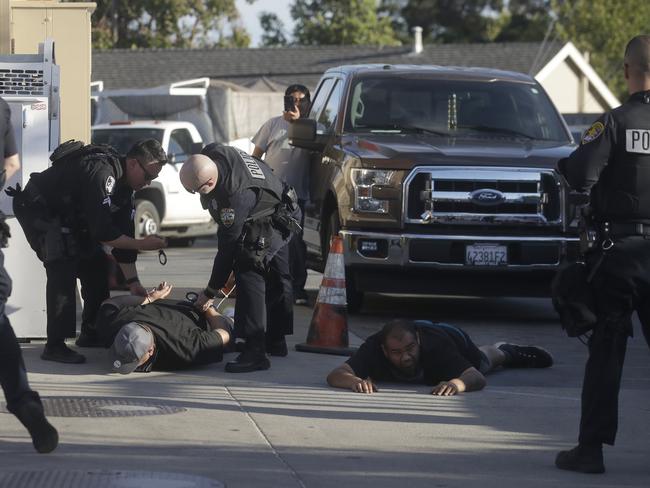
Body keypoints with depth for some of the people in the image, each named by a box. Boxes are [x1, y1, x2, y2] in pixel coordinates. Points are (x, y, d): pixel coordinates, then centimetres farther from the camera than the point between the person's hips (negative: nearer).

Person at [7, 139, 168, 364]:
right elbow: (102, 233, -33)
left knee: (96, 264, 8)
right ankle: (55, 346, -24)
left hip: (68, 217, 10)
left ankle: (92, 334, 18)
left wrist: (133, 282, 2)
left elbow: (122, 233, 4)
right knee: (62, 270, -22)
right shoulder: (102, 174, -31)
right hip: (38, 210, -10)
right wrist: (141, 244, -23)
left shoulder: (122, 181, 1)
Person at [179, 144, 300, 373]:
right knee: (275, 278, 20)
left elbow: (227, 248, -32)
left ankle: (255, 351, -28)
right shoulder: (211, 153, -20)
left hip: (273, 223, -10)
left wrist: (210, 292, -23)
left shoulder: (234, 197, -41)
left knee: (248, 273, -22)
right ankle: (276, 341, 34)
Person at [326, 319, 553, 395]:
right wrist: (355, 381, -79)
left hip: (453, 338, -2)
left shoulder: (436, 343, -51)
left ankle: (506, 350, 69)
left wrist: (456, 383, -77)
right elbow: (335, 375, -57)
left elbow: (477, 378, -56)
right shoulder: (374, 347, -48)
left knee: (484, 360, 35)